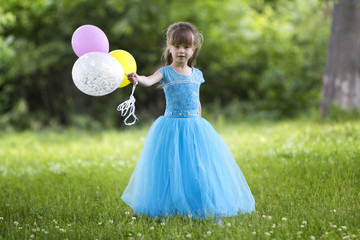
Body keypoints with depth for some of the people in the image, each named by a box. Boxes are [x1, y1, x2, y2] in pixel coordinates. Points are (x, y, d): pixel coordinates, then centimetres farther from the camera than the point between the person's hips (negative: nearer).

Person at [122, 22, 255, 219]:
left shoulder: (197, 75, 10)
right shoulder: (165, 73, -3)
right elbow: (149, 81, -24)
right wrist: (137, 78, -45)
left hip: (195, 126, 4)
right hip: (172, 126, -3)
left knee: (198, 168, 1)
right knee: (171, 168, -3)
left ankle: (198, 207, 9)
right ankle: (170, 208, 8)